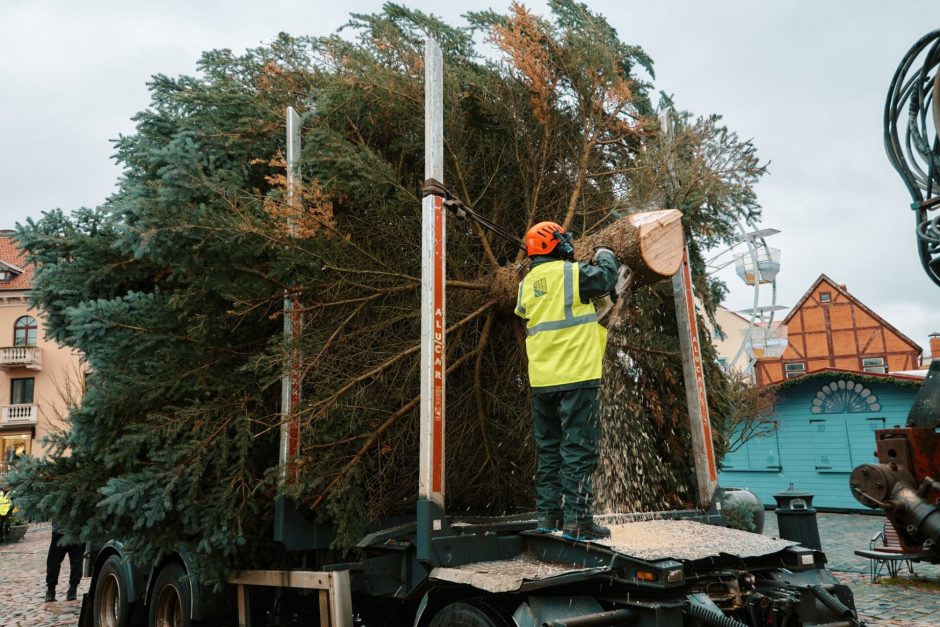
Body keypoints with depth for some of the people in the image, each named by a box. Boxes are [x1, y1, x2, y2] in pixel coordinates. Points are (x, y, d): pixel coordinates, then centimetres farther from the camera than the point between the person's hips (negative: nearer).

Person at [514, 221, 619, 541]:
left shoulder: (527, 284, 10)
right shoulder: (572, 274, -8)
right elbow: (606, 277, 4)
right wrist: (605, 255, 26)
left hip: (541, 380, 6)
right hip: (576, 377, -6)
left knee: (549, 450, 14)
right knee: (579, 449, -2)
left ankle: (548, 514, 18)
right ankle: (577, 520, -1)